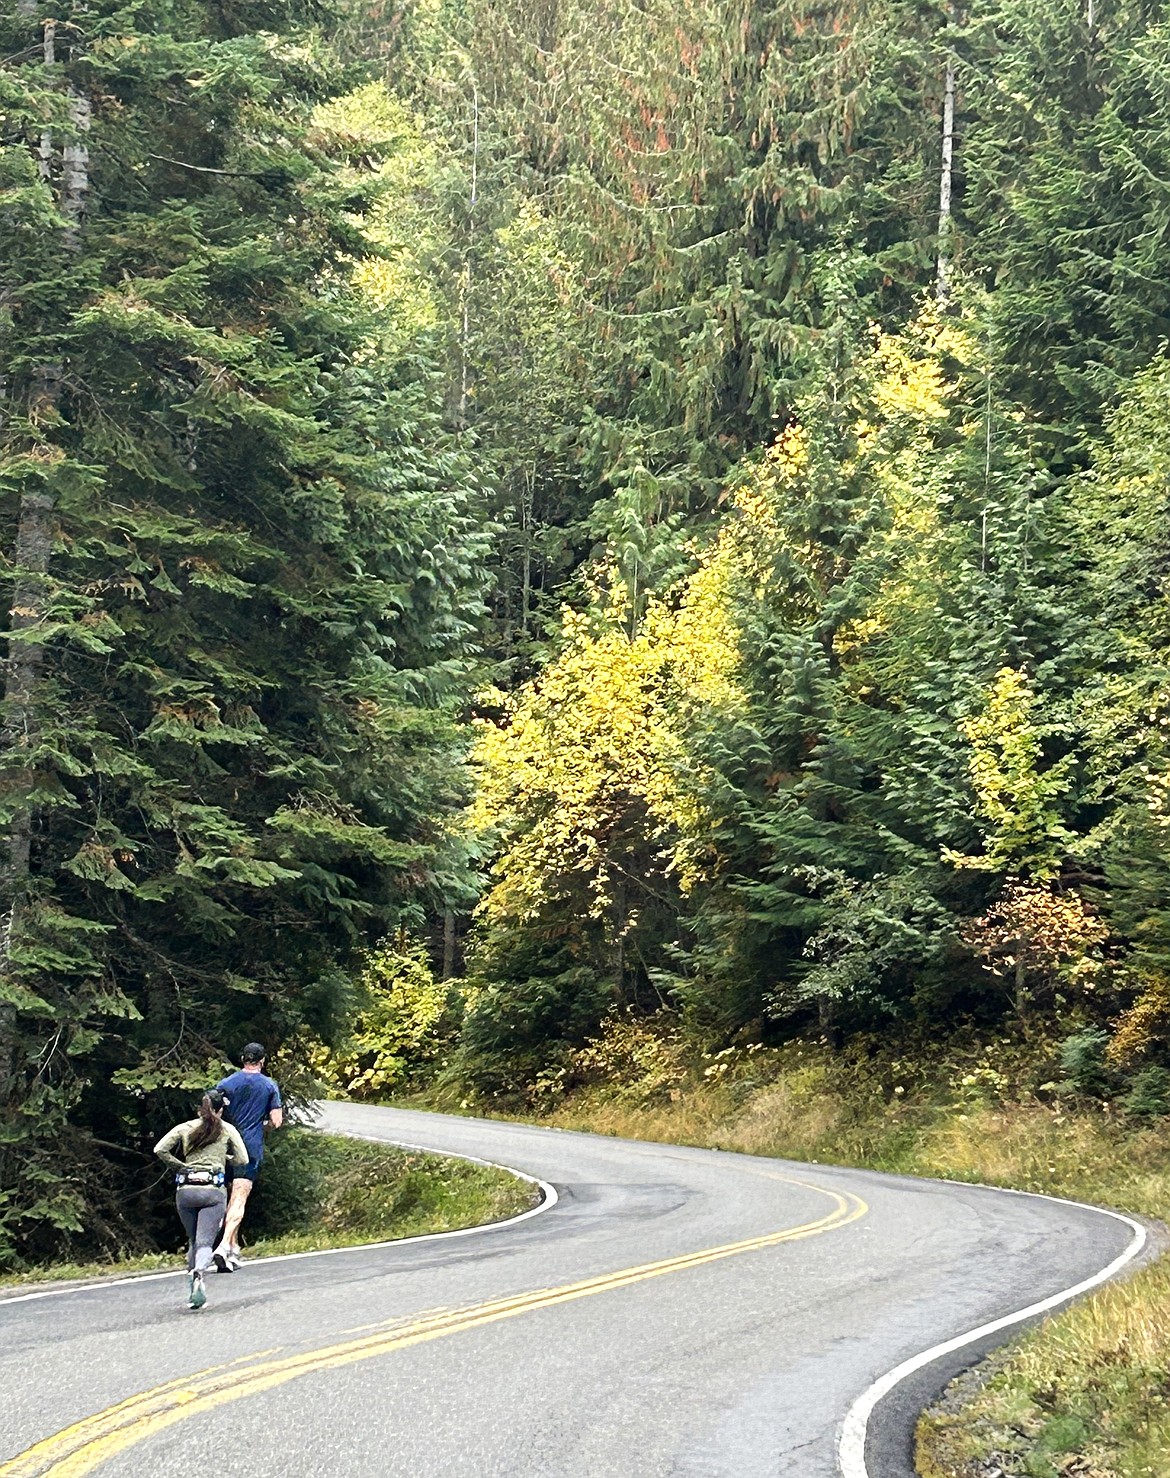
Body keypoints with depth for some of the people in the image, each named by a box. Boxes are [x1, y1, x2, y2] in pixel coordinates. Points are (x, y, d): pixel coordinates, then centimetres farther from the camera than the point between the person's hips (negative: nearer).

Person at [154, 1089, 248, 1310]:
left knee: (193, 1240, 17)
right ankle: (199, 1272, -39)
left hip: (185, 1190, 2)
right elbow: (242, 1160, 4)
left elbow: (160, 1149, 0)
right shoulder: (227, 1130, 8)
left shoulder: (184, 1128, 11)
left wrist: (180, 1167, 11)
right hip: (213, 1190, -2)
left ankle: (192, 1291, 15)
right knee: (205, 1242, -9)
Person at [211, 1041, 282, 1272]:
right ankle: (224, 1246, -24)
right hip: (252, 1147, -2)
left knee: (229, 1199, 16)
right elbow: (276, 1122, -1)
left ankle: (233, 1248, 18)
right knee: (239, 1201, -7)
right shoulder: (270, 1086, 1)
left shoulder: (225, 1084, 3)